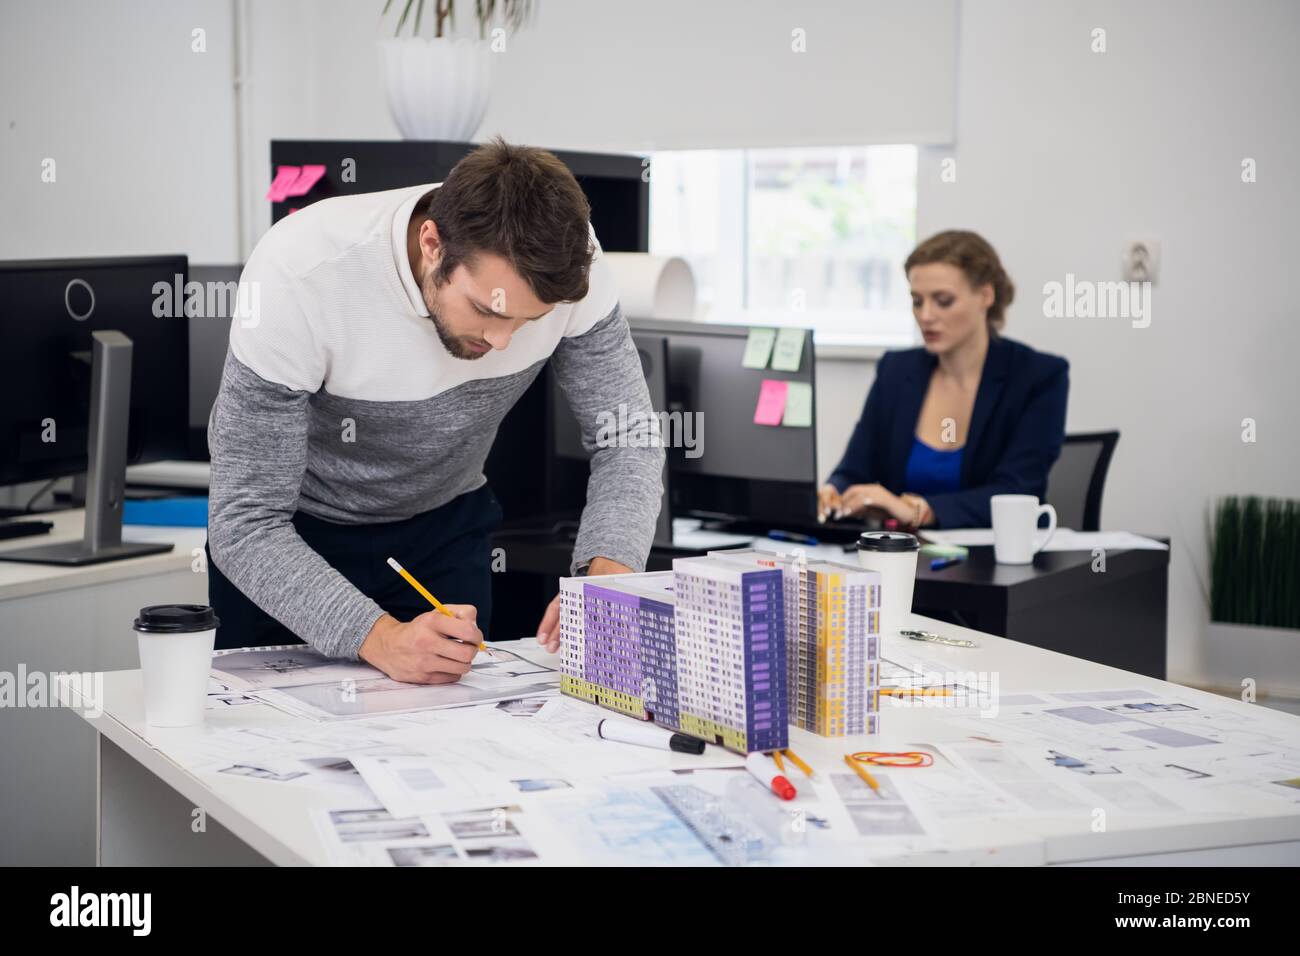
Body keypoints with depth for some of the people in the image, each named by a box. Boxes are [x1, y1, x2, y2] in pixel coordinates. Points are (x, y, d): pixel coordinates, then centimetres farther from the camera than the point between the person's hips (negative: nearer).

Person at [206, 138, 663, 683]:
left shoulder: (562, 261, -25)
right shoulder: (298, 276, -35)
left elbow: (626, 438, -15)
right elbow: (246, 522, -33)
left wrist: (608, 573, -35)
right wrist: (379, 638, -47)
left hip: (445, 526, 2)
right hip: (285, 538, -2)